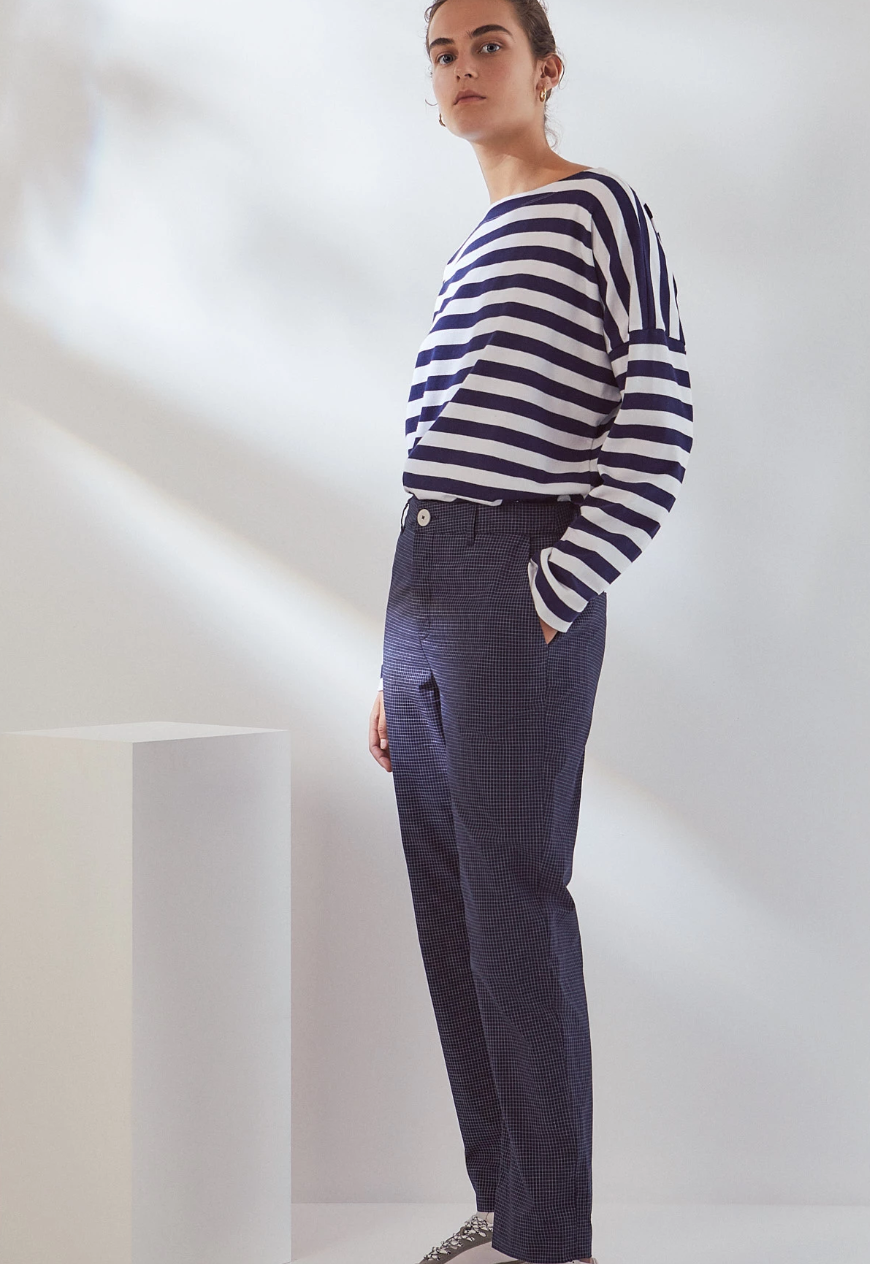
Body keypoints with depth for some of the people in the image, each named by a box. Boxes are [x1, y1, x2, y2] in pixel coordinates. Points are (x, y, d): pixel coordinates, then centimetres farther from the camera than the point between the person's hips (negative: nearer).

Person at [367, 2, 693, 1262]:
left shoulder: (603, 212, 0)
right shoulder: (472, 255, 23)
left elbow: (658, 427, -10)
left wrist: (556, 596, -16)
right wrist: (399, 670, 17)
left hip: (522, 587, -8)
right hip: (420, 591, 8)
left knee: (515, 905, -8)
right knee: (448, 913, 8)